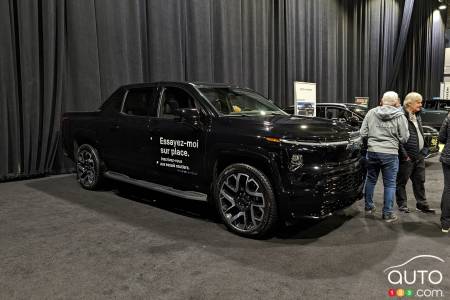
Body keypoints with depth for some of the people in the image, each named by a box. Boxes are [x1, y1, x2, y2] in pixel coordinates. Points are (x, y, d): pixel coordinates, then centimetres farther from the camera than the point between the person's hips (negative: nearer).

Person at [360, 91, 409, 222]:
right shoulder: (399, 116, -6)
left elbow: (363, 133, 2)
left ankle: (368, 207, 31)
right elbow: (404, 138, -3)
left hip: (372, 151, 3)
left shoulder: (371, 113, -1)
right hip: (390, 153, -3)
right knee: (389, 184, 7)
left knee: (370, 179, 18)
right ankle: (388, 214, 12)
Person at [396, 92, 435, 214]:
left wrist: (424, 149, 15)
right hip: (407, 157, -8)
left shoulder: (417, 117, 15)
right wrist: (404, 155, -18)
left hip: (419, 156, 9)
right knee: (402, 181, 4)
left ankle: (422, 204, 24)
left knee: (420, 181, 14)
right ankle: (402, 205, 15)